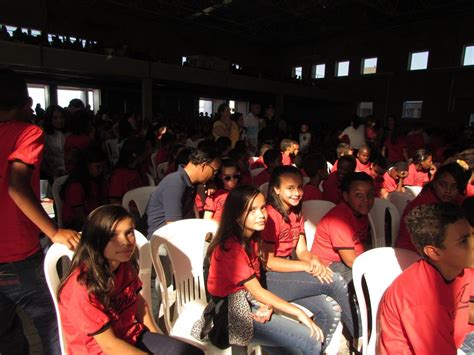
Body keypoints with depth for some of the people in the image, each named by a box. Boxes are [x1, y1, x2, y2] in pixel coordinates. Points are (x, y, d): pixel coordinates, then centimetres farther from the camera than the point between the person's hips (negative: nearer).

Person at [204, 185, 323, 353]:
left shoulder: (251, 239, 4)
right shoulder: (231, 247, -22)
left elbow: (256, 287, 1)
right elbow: (256, 291, -21)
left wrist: (267, 305, -19)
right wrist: (299, 312, -16)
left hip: (251, 302, 8)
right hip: (232, 313, -8)